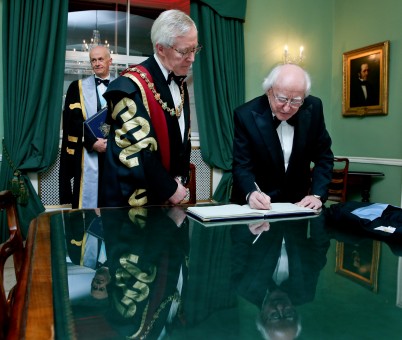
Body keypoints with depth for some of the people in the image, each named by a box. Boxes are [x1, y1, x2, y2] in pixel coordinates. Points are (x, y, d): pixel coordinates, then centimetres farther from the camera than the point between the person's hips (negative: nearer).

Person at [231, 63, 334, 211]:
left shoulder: (313, 109, -7)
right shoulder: (246, 115, -15)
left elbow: (323, 157, 2)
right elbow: (242, 166, -13)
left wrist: (317, 195, -11)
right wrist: (251, 193, -33)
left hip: (298, 202, 2)